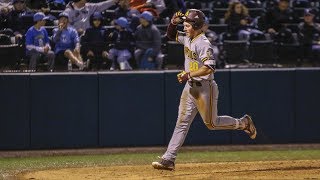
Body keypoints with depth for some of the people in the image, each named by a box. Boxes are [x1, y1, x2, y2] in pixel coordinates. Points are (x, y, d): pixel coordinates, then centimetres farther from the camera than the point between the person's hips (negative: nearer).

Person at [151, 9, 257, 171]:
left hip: (204, 88, -8)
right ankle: (168, 159, -4)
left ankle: (243, 123, 26)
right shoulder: (187, 38, 7)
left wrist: (189, 75, -27)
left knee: (211, 123, 3)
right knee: (182, 122, 1)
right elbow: (171, 35, 23)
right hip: (190, 87, 8)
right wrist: (173, 22, 2)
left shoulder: (203, 44, -20)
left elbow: (210, 68, -28)